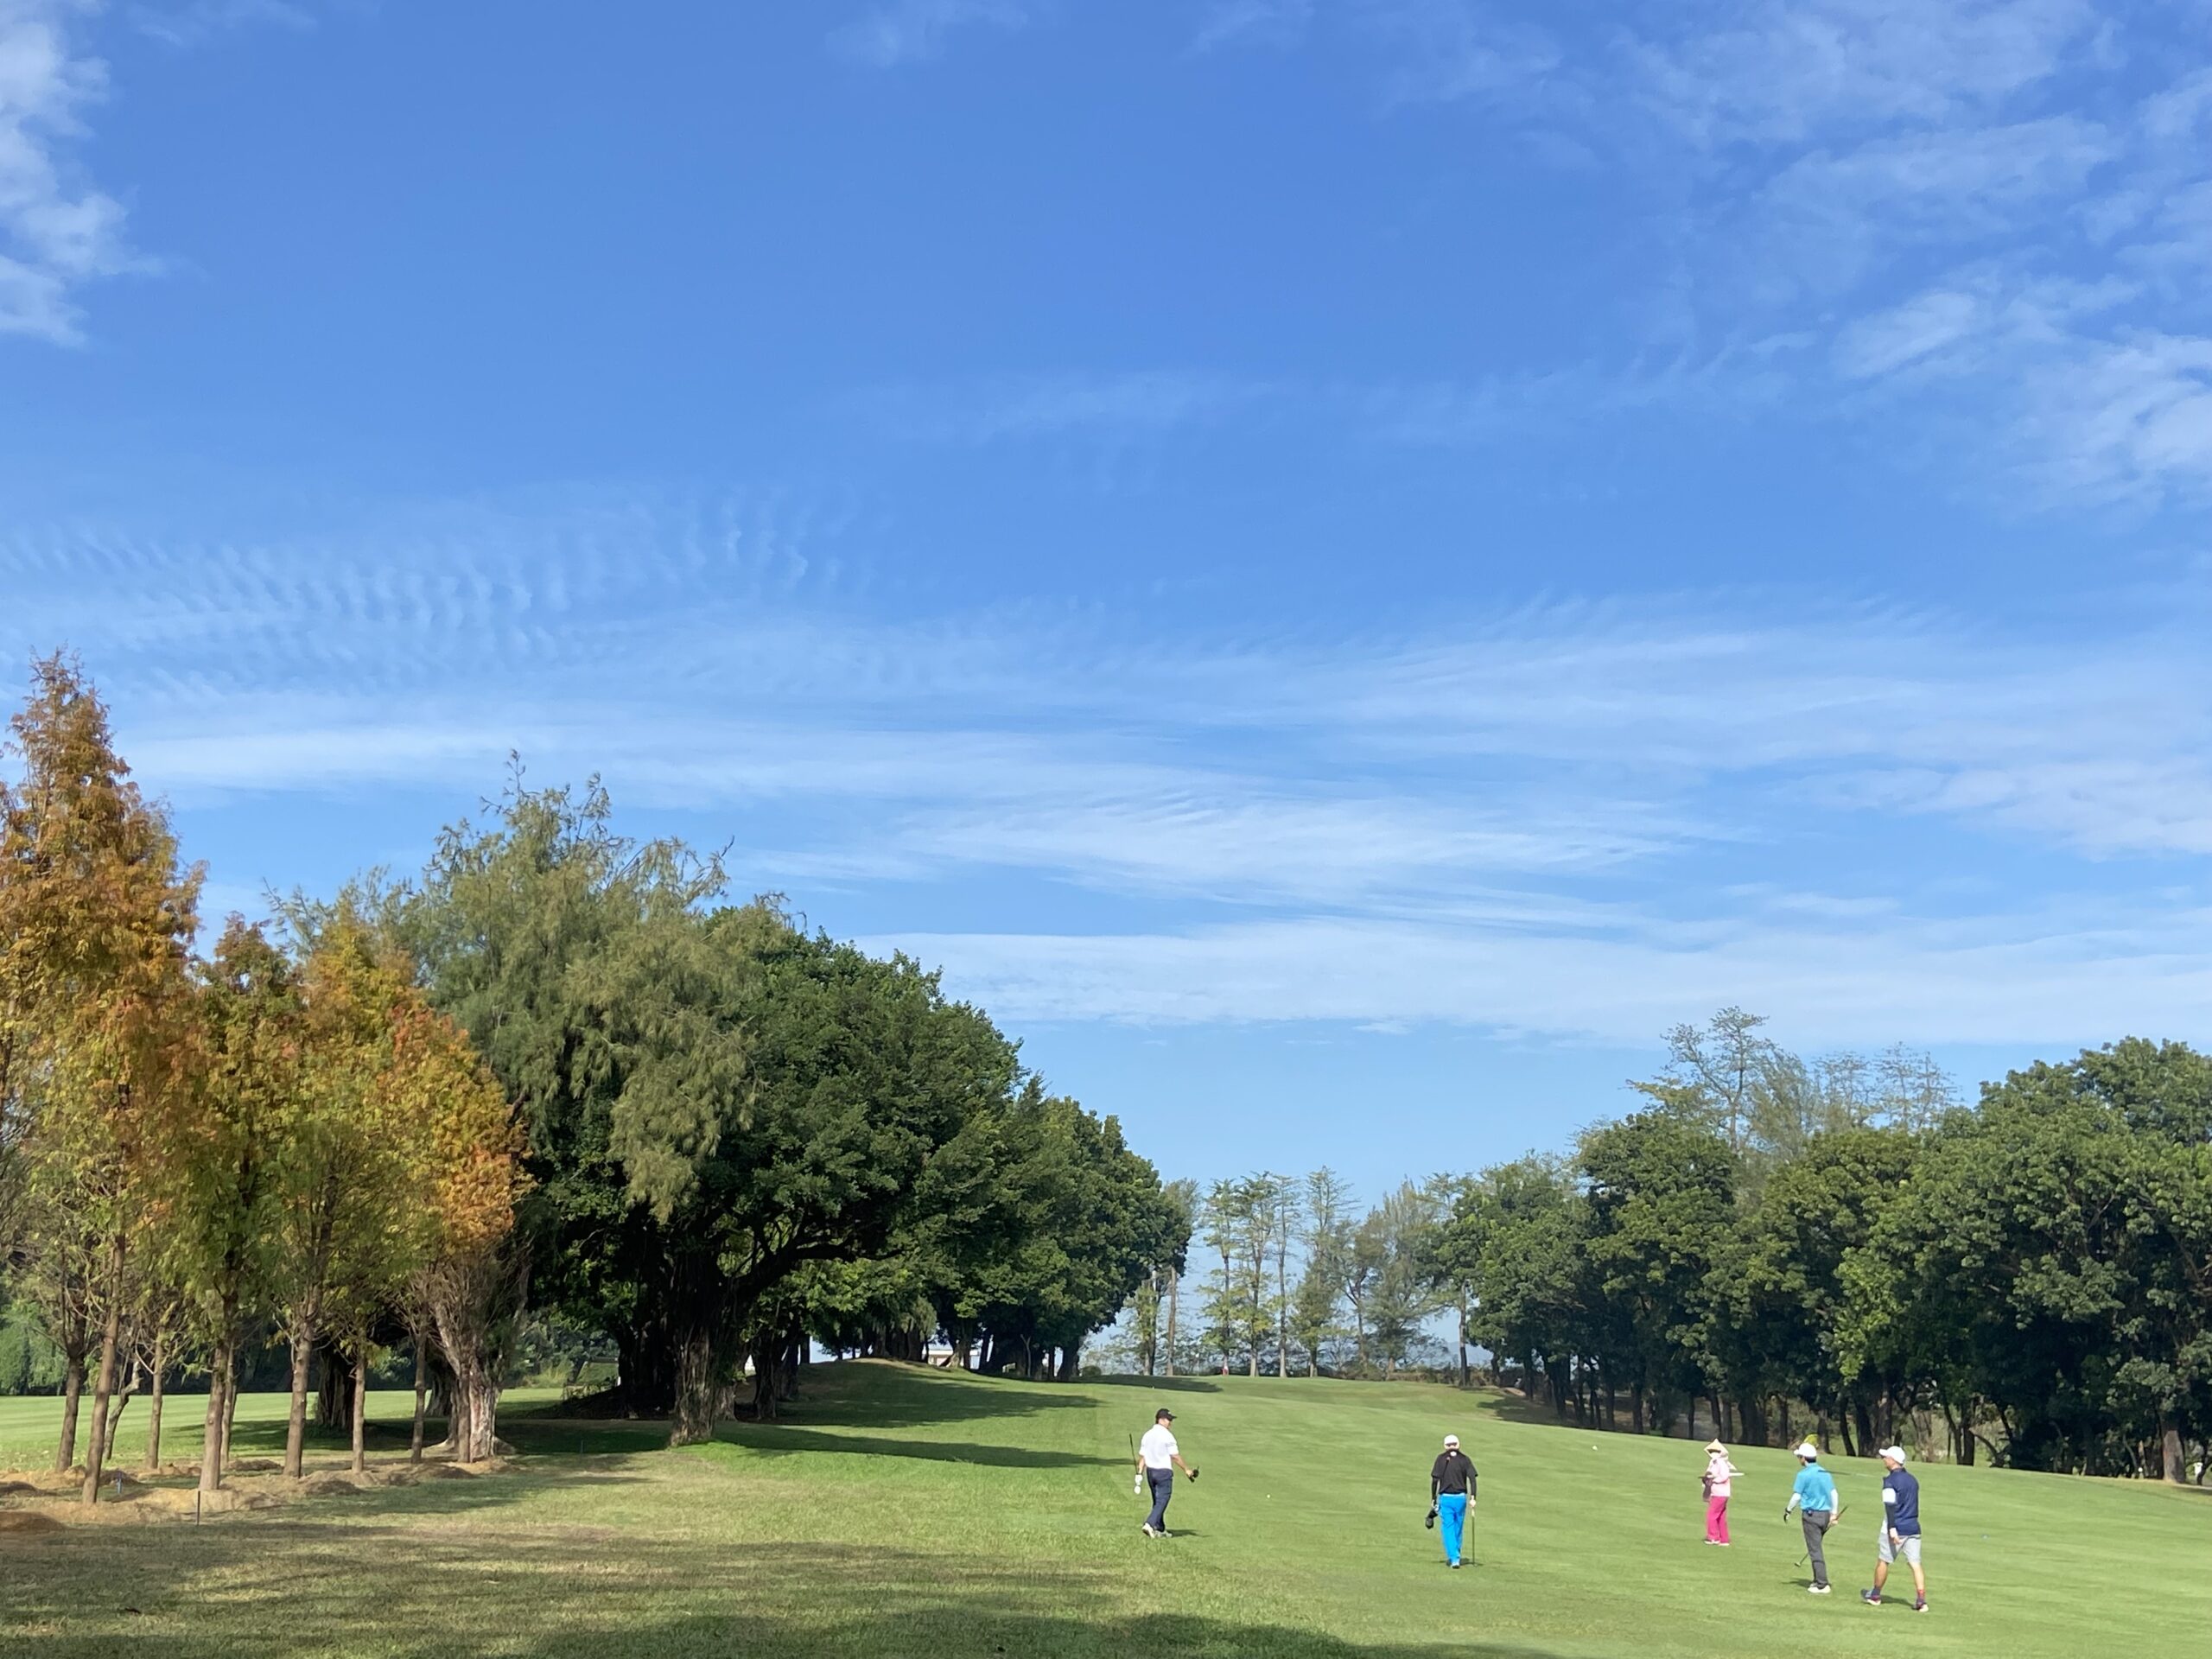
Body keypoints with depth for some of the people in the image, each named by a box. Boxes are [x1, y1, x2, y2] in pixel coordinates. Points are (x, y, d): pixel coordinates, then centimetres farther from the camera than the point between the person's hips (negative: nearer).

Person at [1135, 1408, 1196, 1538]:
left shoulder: (1147, 1435, 8)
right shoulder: (1167, 1435, -13)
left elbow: (1142, 1456, 8)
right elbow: (1175, 1456, -12)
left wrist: (1140, 1473, 9)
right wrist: (1186, 1469, -4)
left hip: (1150, 1471, 7)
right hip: (1164, 1471, -7)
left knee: (1157, 1501, 16)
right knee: (1162, 1501, -6)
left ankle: (1160, 1530, 19)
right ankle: (1150, 1524, -22)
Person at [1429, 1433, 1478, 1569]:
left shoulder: (1441, 1458, 0)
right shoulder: (1464, 1459, 5)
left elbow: (1435, 1479, -5)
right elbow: (1472, 1478, -6)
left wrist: (1433, 1499, 1)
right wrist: (1473, 1497, -8)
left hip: (1445, 1498, -2)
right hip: (1461, 1497, 2)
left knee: (1448, 1529, 1)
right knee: (1458, 1528, 16)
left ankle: (1454, 1559, -9)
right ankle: (1455, 1557, 26)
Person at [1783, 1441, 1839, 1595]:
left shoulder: (1804, 1474, -12)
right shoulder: (1825, 1473, 6)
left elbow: (1797, 1496, -12)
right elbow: (1833, 1493, 9)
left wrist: (1788, 1510, 2)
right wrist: (1833, 1512, 18)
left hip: (1811, 1514, -6)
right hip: (1825, 1513, 7)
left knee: (1815, 1550, -2)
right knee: (1817, 1548, 19)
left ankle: (1822, 1584, -5)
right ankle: (1818, 1580, 23)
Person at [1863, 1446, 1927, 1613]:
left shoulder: (1890, 1480, -11)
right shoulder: (1913, 1479, 12)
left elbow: (1890, 1505, -21)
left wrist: (1892, 1528, -27)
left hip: (1896, 1529, -6)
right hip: (1913, 1528, 6)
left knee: (1883, 1561, 9)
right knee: (1915, 1564, 2)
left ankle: (1875, 1596, 21)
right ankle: (1921, 1600, -8)